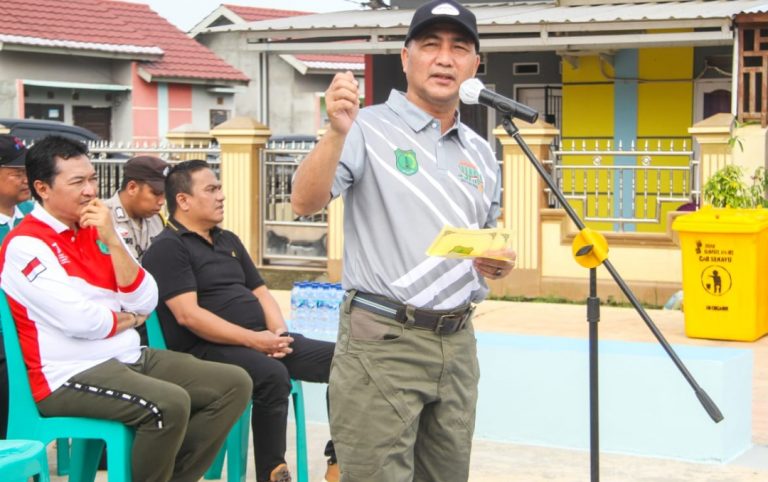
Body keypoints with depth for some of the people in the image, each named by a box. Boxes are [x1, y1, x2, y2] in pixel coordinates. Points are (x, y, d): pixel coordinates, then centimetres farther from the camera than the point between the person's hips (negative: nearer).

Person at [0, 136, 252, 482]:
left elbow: (145, 303, 3)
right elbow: (79, 320, -21)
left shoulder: (96, 231, 11)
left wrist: (112, 241, -7)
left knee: (235, 384, -1)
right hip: (72, 375, -8)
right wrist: (127, 319, -1)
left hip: (131, 358, 9)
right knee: (169, 404, -33)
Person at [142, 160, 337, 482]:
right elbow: (189, 315, -16)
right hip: (207, 348, -8)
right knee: (272, 375, -36)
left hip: (260, 340, 8)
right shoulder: (168, 248, -5)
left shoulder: (228, 241, 22)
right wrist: (252, 340, -21)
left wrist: (278, 331, 0)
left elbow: (260, 292, 22)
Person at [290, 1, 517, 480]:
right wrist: (338, 133, -33)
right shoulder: (369, 129, -6)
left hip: (458, 343, 6)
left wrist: (501, 261, 2)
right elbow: (305, 202, -19)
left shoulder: (481, 152, 14)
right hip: (383, 340, -6)